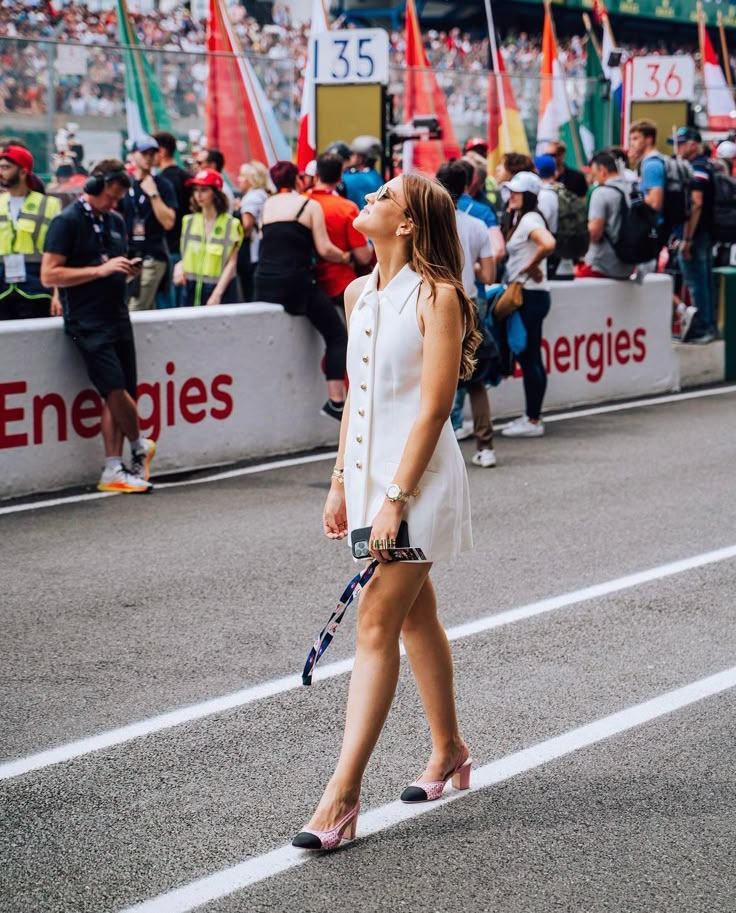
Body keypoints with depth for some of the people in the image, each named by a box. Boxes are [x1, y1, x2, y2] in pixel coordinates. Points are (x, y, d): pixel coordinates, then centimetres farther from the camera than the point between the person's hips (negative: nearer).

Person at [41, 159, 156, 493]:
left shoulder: (115, 222, 16)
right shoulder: (67, 221, -7)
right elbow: (49, 275, -13)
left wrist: (128, 270, 5)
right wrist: (100, 270, -18)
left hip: (117, 317, 7)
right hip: (87, 322, -7)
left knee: (117, 396, 4)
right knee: (116, 389, -14)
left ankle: (113, 471, 8)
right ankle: (140, 446, 10)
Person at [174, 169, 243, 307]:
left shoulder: (231, 224, -3)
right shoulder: (189, 222, 12)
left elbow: (231, 263, -6)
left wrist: (217, 294, -15)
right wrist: (179, 266, -2)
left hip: (220, 290, -4)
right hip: (191, 289, 4)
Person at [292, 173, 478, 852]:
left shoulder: (437, 295, -13)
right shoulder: (359, 293, 10)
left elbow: (433, 408, -16)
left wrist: (396, 499, -19)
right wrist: (342, 483, 13)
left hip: (417, 477, -7)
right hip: (369, 471, 7)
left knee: (376, 625, -10)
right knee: (415, 617, 17)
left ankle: (343, 794, -9)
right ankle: (449, 749, 32)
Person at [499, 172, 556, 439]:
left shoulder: (529, 219, -14)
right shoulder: (519, 219, 16)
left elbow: (548, 244, -32)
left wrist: (529, 267, -20)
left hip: (531, 296, -10)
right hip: (523, 295, 10)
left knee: (529, 357, -5)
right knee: (526, 356, 13)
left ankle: (533, 421, -1)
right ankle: (531, 416, 20)